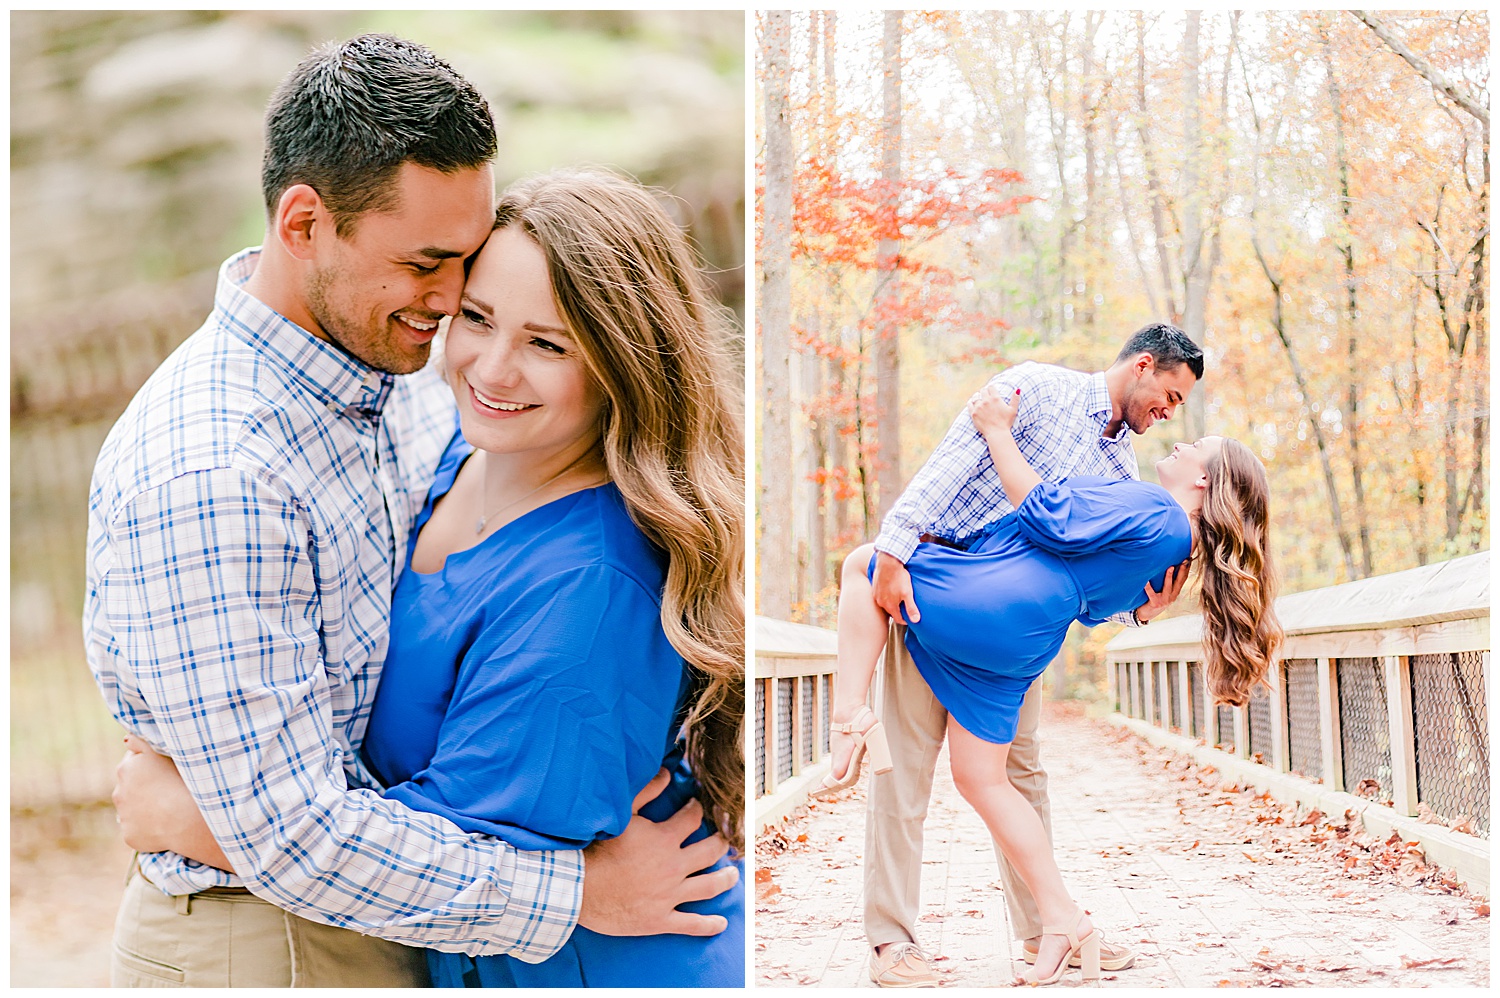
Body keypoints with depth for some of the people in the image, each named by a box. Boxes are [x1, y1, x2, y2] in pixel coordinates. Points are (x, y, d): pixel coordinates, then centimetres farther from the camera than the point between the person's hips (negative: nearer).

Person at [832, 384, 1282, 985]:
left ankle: (852, 717, 0)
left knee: (862, 562, 14)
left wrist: (998, 431, -9)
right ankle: (1062, 920, 10)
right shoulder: (1176, 543, 16)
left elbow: (1053, 519, -15)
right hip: (1019, 649, 8)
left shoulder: (1150, 509, -12)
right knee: (983, 779, 15)